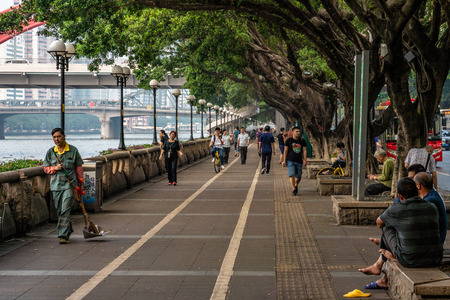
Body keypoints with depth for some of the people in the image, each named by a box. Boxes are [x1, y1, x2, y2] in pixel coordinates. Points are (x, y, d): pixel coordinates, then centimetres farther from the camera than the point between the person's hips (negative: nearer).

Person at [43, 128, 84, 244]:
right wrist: (55, 168, -10)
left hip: (69, 184, -3)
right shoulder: (50, 152, 5)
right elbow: (46, 168, 11)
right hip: (56, 185, 3)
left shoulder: (73, 150, 0)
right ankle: (68, 230, 30)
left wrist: (81, 182, 10)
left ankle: (63, 235, -13)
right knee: (59, 211, 9)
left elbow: (78, 167, 8)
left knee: (65, 210, -12)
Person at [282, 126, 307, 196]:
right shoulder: (288, 140, 2)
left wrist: (305, 160, -5)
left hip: (299, 161, 2)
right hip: (290, 161, -2)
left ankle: (296, 185, 35)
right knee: (292, 175, -15)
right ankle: (293, 189, -11)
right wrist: (284, 161, -2)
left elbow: (304, 150, 5)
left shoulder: (302, 141, 7)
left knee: (298, 177, 5)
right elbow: (285, 151, 3)